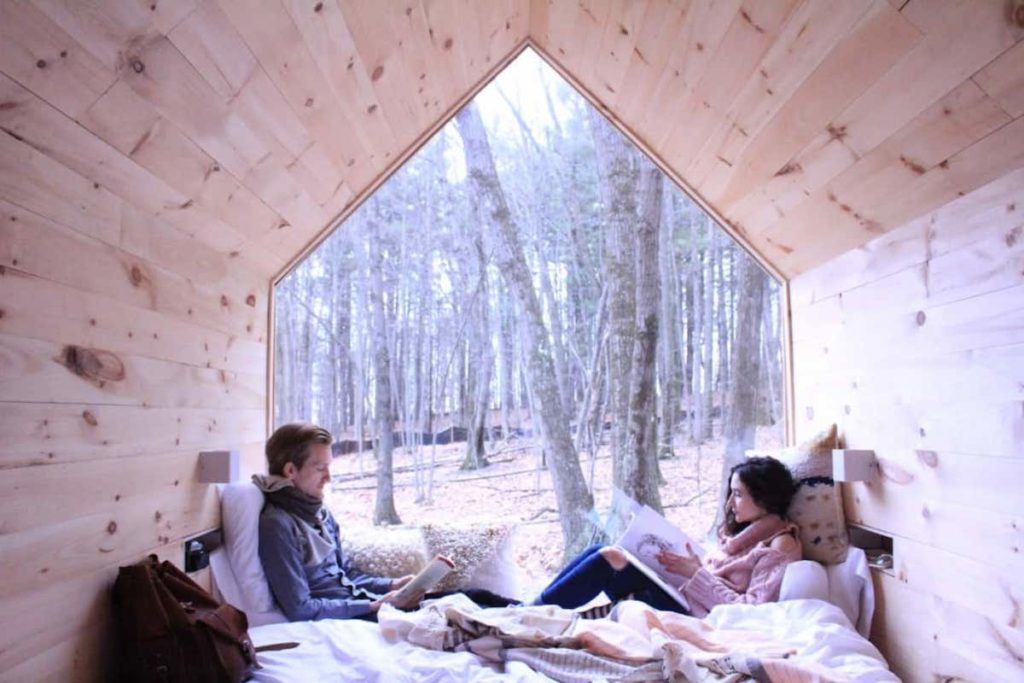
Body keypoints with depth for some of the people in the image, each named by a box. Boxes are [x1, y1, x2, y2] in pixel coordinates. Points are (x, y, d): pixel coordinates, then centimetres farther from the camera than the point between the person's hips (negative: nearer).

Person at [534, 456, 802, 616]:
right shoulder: (744, 530, 20)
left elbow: (750, 612, -15)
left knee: (609, 557, -19)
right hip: (679, 593, 9)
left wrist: (697, 573, -15)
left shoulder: (781, 544, -6)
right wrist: (688, 566, 0)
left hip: (693, 612, -9)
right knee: (600, 553, -7)